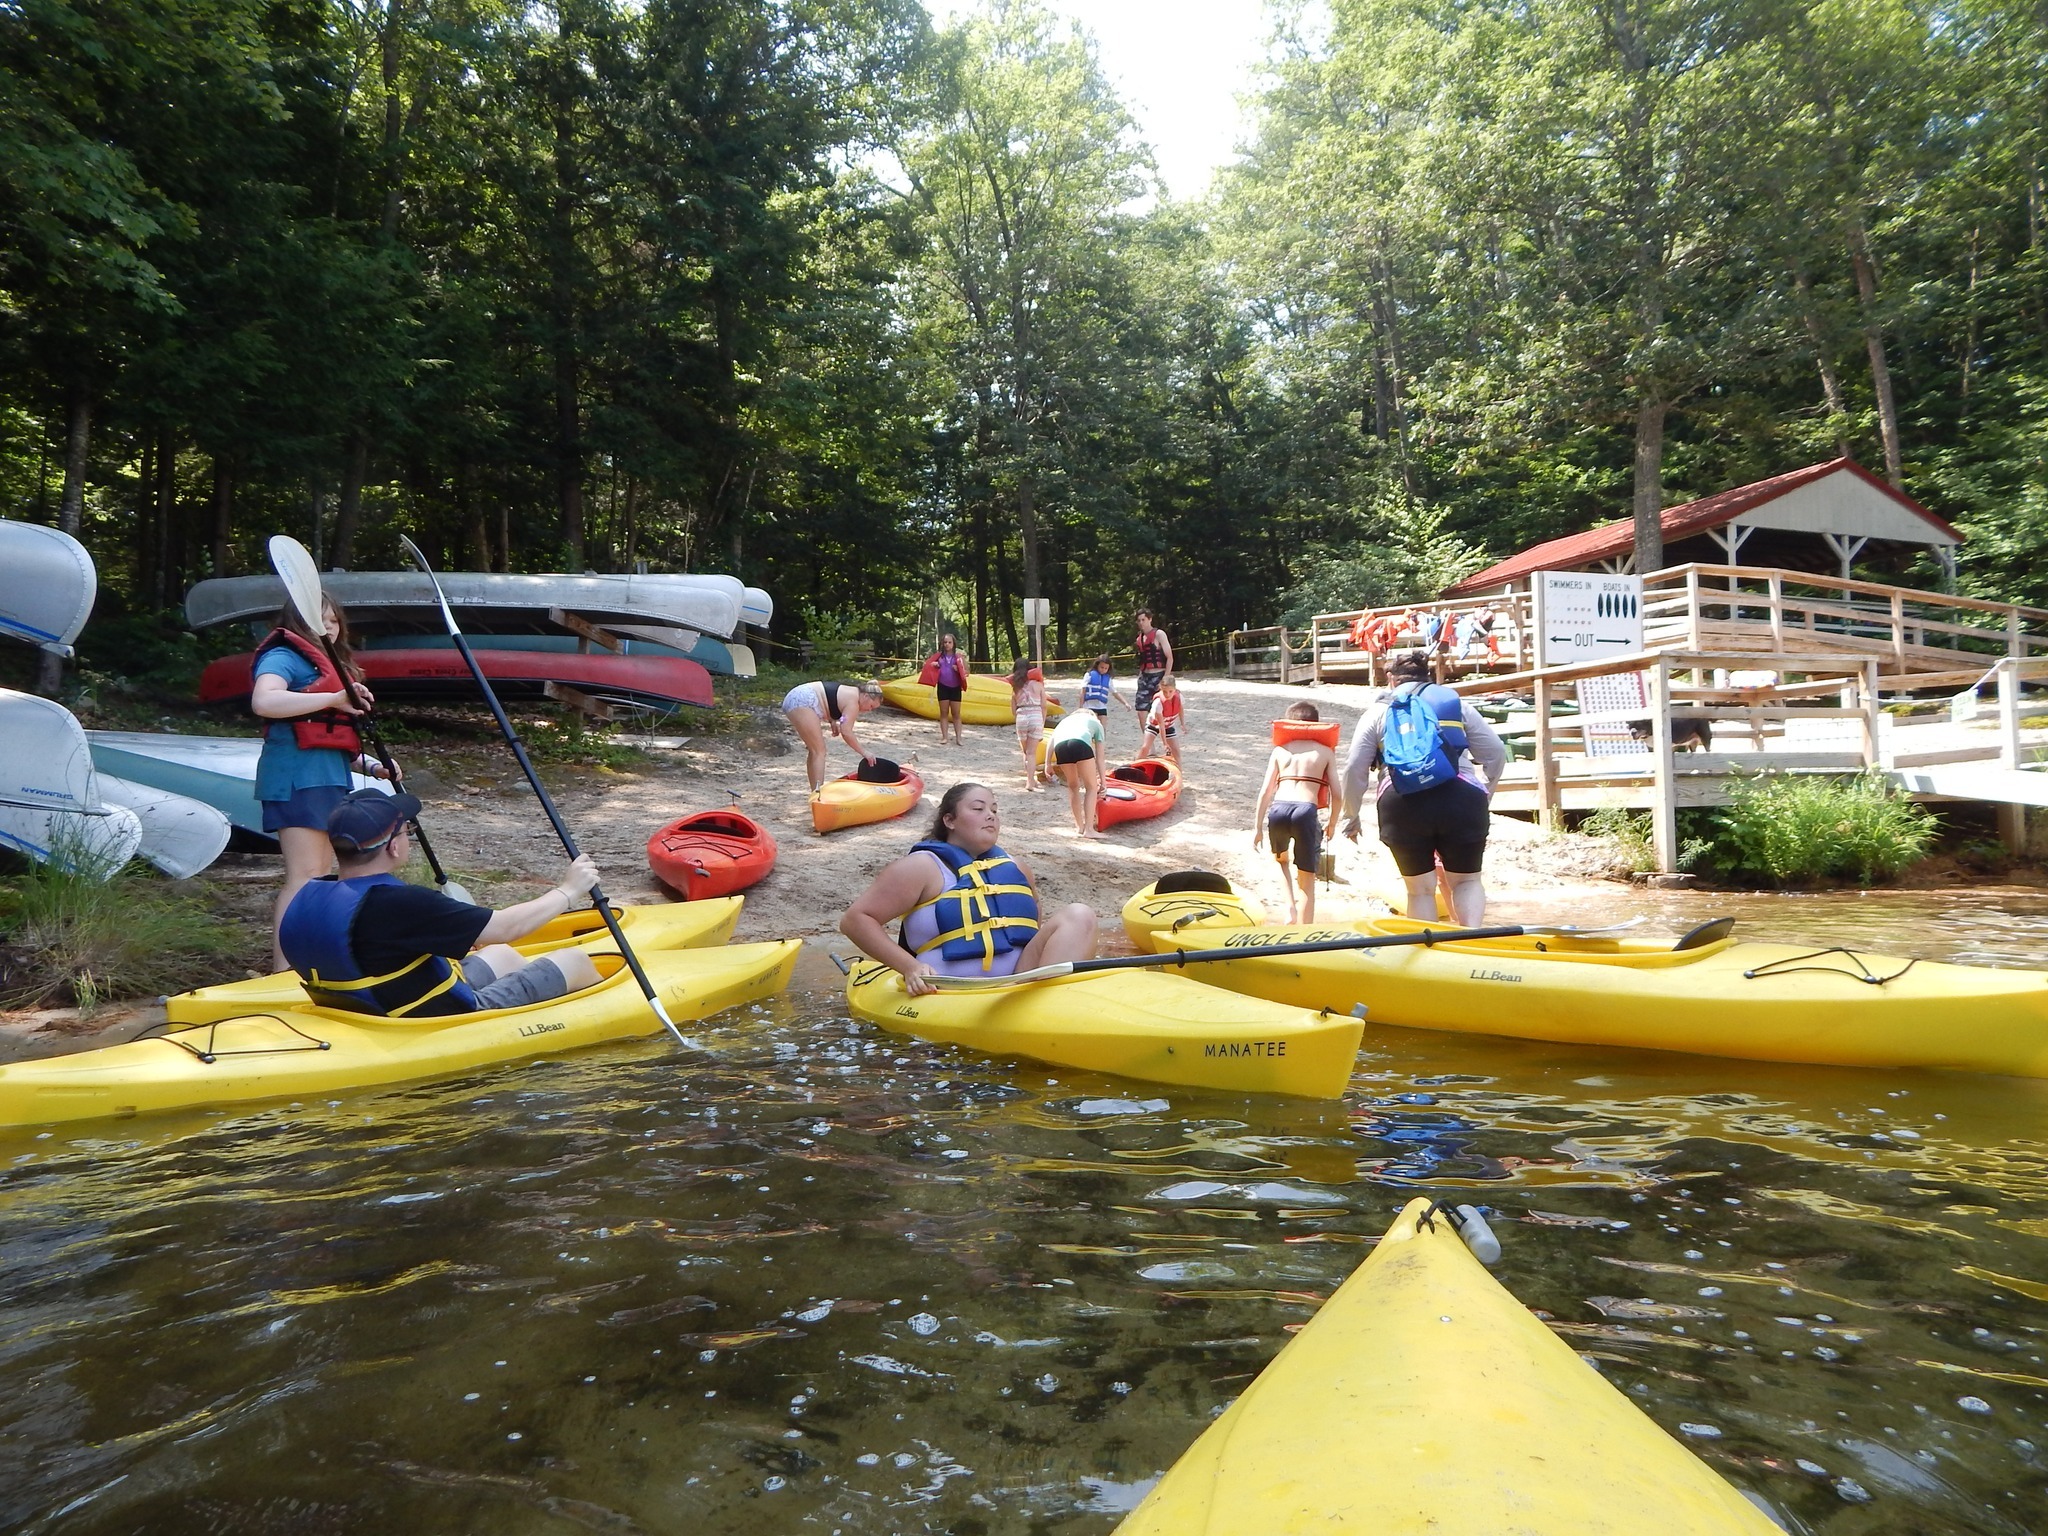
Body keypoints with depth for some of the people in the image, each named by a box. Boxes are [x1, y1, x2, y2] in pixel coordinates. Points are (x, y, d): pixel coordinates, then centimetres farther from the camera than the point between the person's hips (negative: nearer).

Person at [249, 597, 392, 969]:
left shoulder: (329, 666, 26)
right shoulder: (284, 657, -4)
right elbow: (264, 701, -27)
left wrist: (370, 766, 14)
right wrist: (333, 699, -32)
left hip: (328, 780, 10)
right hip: (298, 776, -10)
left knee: (320, 874, 13)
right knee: (305, 875, -15)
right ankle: (282, 974, -17)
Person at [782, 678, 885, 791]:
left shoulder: (850, 693, 17)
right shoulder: (853, 702, -12)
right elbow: (846, 732, -16)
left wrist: (832, 721, 4)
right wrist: (864, 752, -9)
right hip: (802, 701, -11)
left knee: (815, 751, 13)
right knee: (819, 751, -10)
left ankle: (815, 793, 15)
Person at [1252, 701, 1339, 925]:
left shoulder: (1280, 750, 18)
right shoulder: (1325, 751, 14)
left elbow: (1266, 791, 12)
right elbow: (1336, 794, 9)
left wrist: (1257, 827, 17)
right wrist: (1332, 824, 24)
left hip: (1278, 810, 2)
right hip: (1306, 812, -2)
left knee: (1280, 859, 32)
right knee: (1307, 880, 10)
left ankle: (1290, 909, 12)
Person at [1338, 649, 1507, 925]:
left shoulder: (1377, 715, 17)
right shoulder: (1458, 705, 19)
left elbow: (1354, 769, 10)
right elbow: (1496, 754, 15)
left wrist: (1351, 815, 19)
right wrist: (1485, 797, 28)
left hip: (1402, 806, 0)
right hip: (1462, 801, 1)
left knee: (1420, 888, 13)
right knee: (1467, 880, 16)